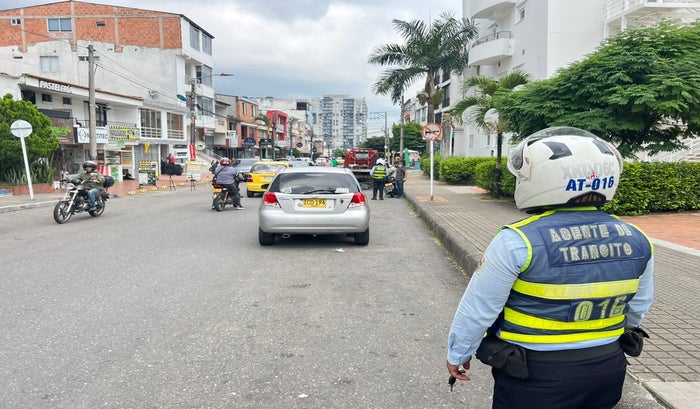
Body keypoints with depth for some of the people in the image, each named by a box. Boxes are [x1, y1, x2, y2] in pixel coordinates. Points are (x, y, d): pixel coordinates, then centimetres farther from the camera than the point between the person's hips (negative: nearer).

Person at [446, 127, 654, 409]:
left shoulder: (517, 241, -23)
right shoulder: (636, 240, -5)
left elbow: (478, 310, -15)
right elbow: (638, 307, 9)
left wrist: (458, 354, 1)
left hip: (533, 375, -5)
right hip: (608, 368, 5)